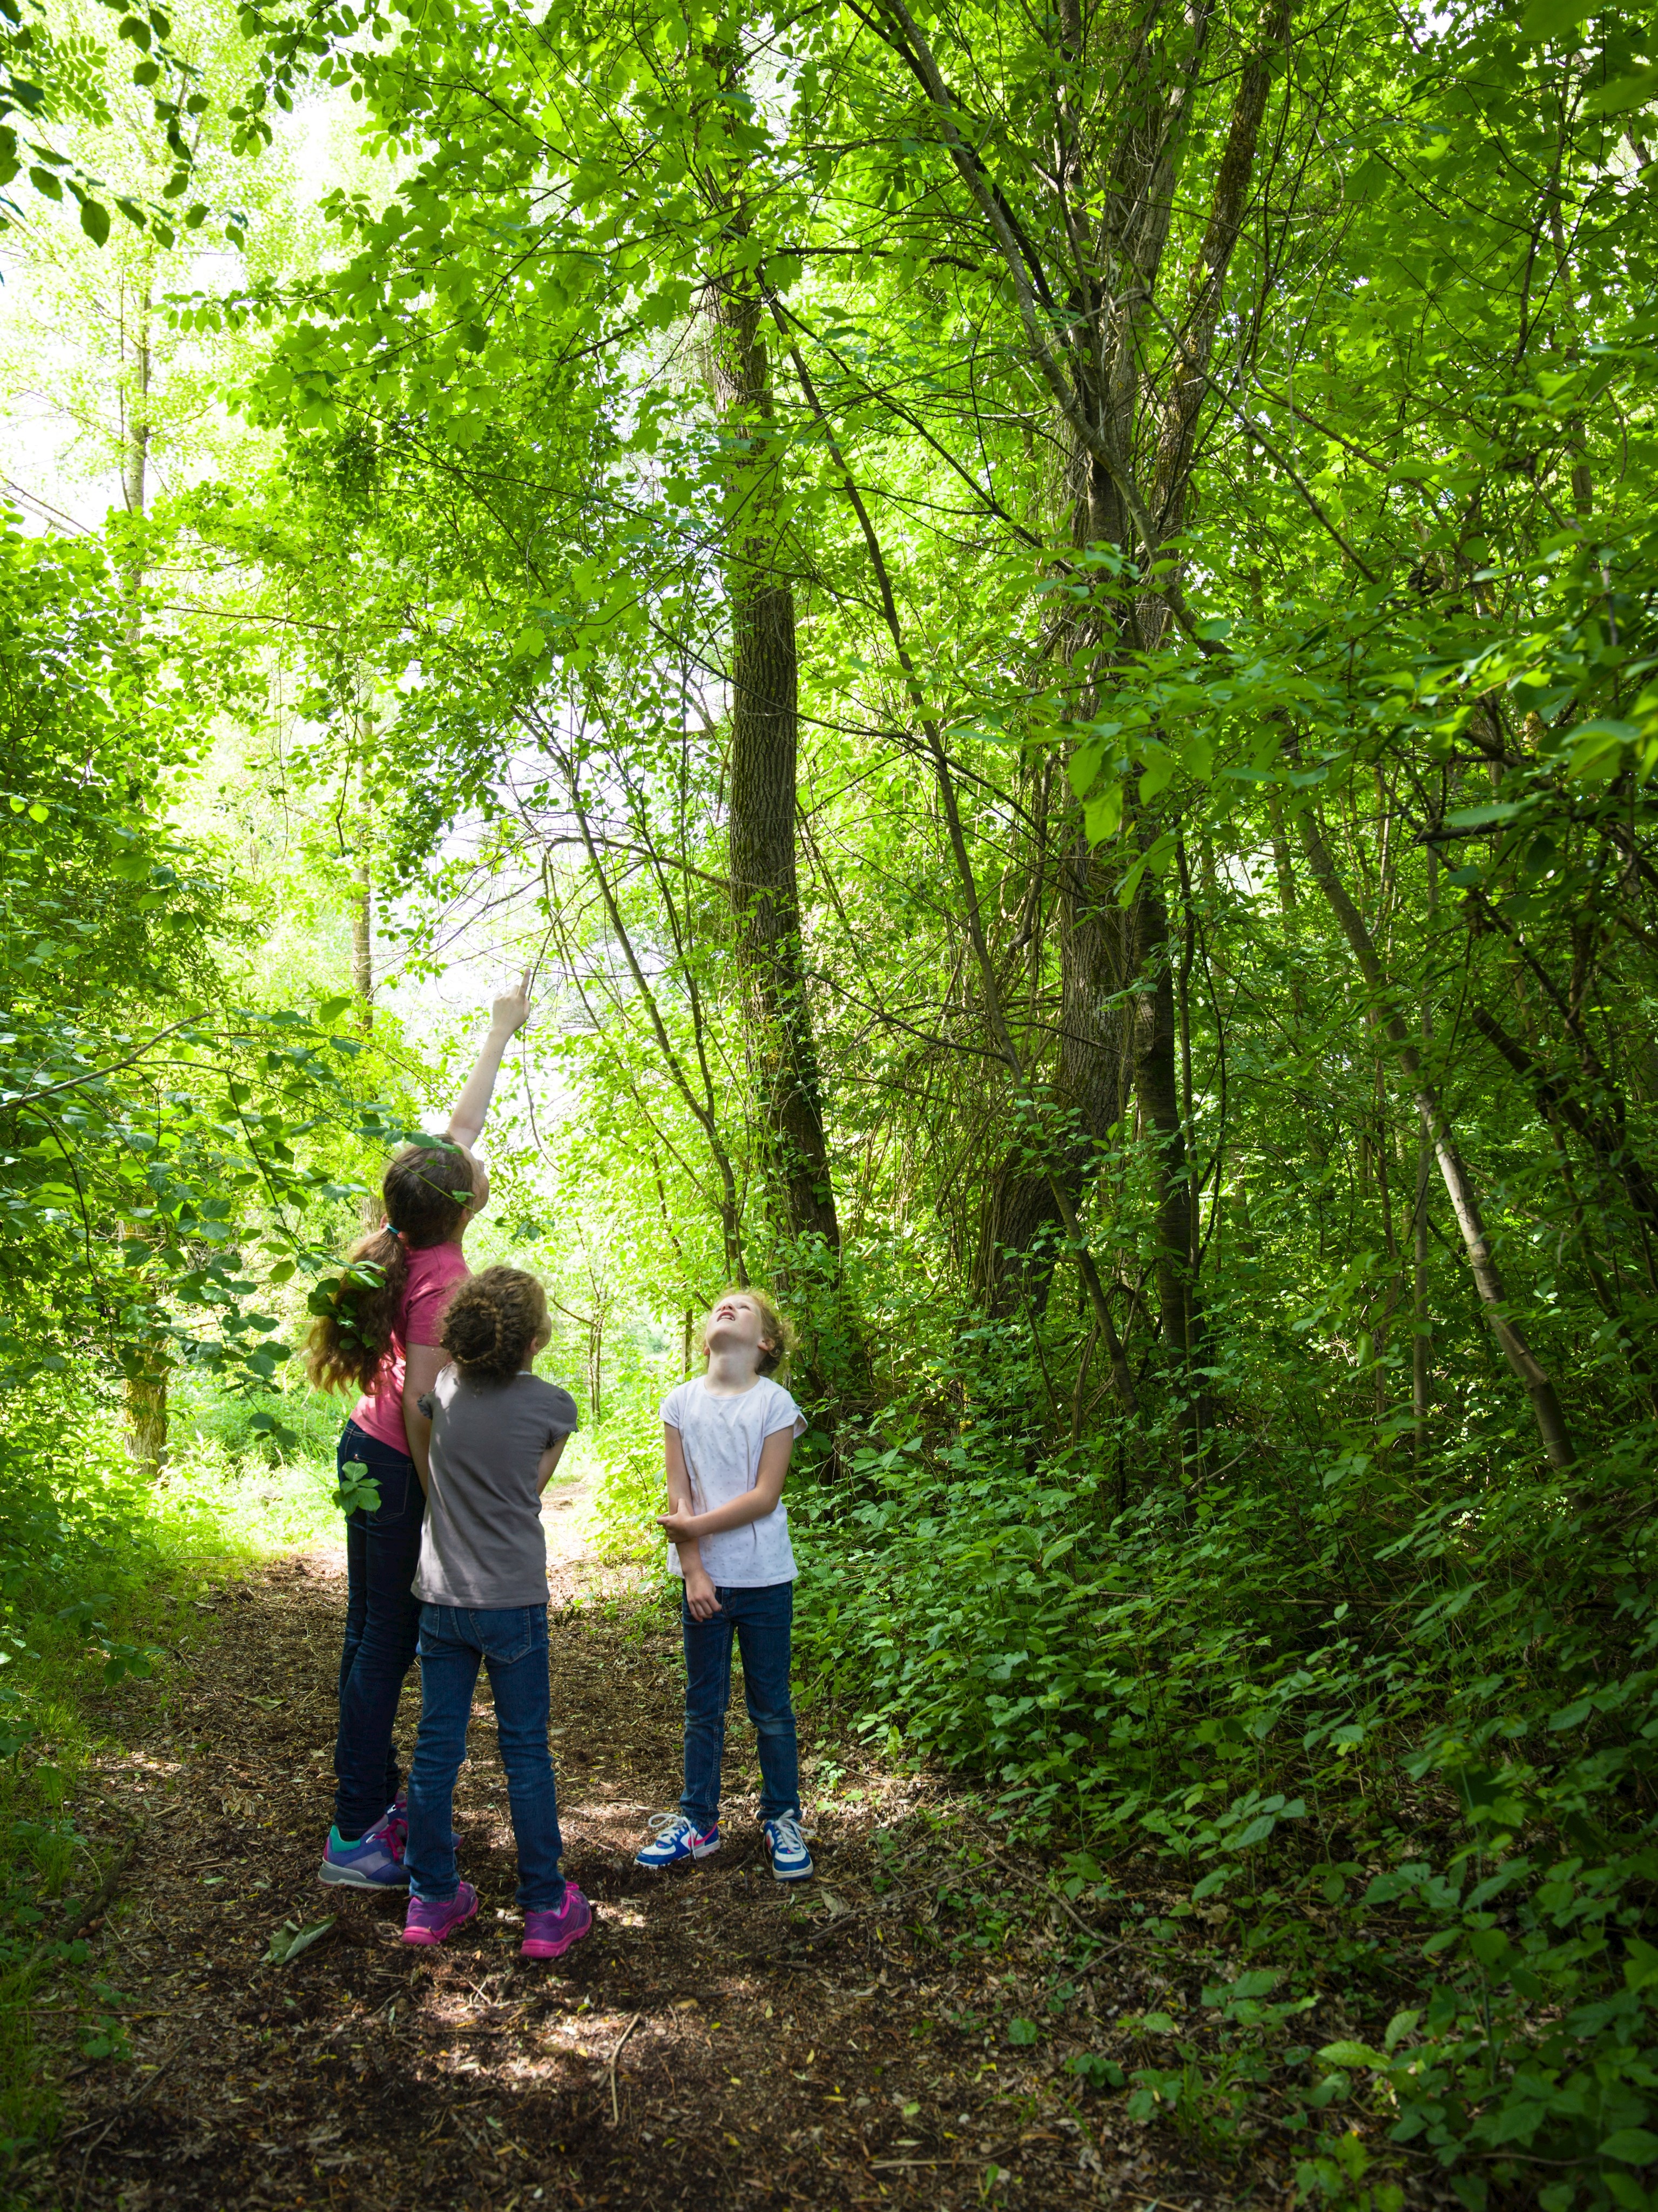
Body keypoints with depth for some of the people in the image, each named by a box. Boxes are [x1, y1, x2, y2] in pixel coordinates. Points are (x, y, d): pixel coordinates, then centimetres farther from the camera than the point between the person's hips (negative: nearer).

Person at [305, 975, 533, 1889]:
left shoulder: (418, 1241, -2)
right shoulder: (440, 1279, -25)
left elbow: (463, 1123, 10)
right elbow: (420, 1406, -25)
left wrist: (501, 1031, 18)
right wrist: (442, 1505, -17)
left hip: (368, 1450, 9)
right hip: (397, 1469, -9)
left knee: (374, 1632, 17)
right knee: (387, 1640, 1)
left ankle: (376, 1795, 31)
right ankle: (354, 1835, 11)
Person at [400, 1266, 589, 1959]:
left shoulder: (444, 1389, -3)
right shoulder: (553, 1406, -12)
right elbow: (535, 1489, 1)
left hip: (440, 1598, 3)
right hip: (514, 1601, -3)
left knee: (436, 1747, 12)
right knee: (526, 1753, 7)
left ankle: (432, 1899, 23)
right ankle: (547, 1908, 15)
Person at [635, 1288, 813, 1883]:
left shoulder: (775, 1403, -7)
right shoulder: (681, 1403, 0)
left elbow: (765, 1497, -12)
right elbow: (679, 1497, -2)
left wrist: (697, 1525, -13)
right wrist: (694, 1572, -8)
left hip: (765, 1581, -2)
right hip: (705, 1580, 2)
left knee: (771, 1709, 9)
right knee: (702, 1707, 13)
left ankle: (782, 1819, 25)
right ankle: (697, 1822, 26)